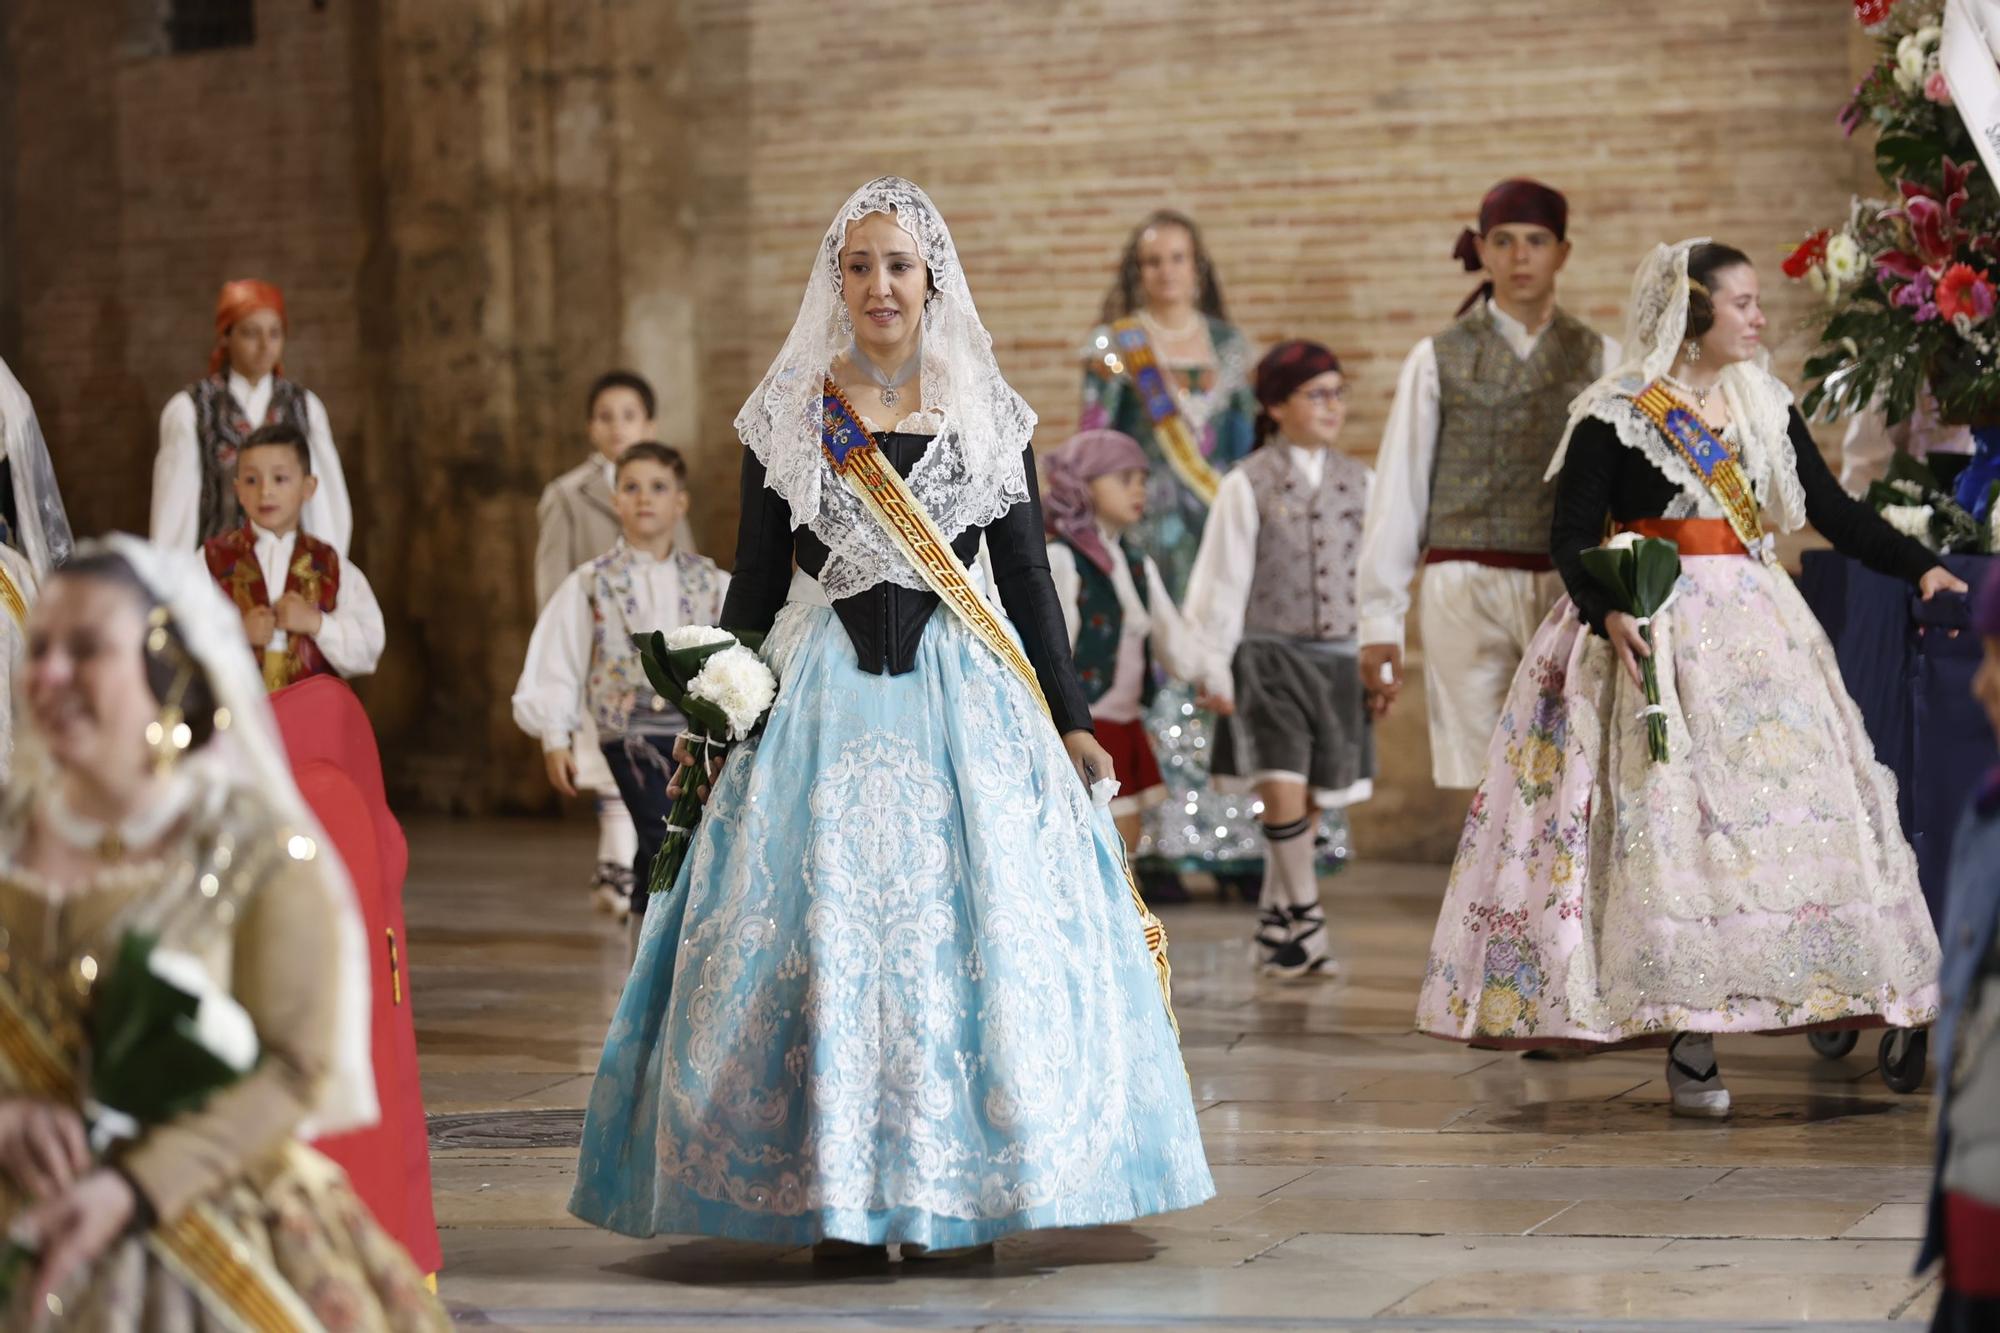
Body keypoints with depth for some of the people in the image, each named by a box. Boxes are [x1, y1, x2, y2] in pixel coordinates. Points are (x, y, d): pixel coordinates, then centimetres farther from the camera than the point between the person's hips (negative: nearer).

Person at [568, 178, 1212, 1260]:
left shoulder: (986, 417, 7)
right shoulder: (787, 416, 6)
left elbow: (1027, 578, 9)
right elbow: (758, 578, 10)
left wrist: (1070, 721, 7)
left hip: (961, 692, 0)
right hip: (822, 688, 0)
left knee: (967, 926, -6)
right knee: (822, 930, -6)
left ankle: (956, 1191, 4)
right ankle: (837, 1199, 2)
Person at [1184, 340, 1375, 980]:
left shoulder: (1358, 482, 8)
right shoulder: (1248, 484, -3)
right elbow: (1223, 583, -3)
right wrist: (1215, 668, -4)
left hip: (1338, 660, 4)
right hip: (1269, 657, -4)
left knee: (1309, 804, 6)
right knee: (1283, 792, -14)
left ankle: (1276, 929, 19)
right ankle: (1306, 925, -5)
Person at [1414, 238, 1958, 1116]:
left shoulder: (1768, 408, 11)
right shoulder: (1614, 416, -4)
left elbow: (1833, 511, 12)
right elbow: (1572, 538, -6)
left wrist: (1920, 568, 1)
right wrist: (1607, 612, -23)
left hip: (1753, 630, 6)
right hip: (1651, 635, -5)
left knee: (1781, 803, -2)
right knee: (1666, 820, -8)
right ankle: (1688, 1043, -7)